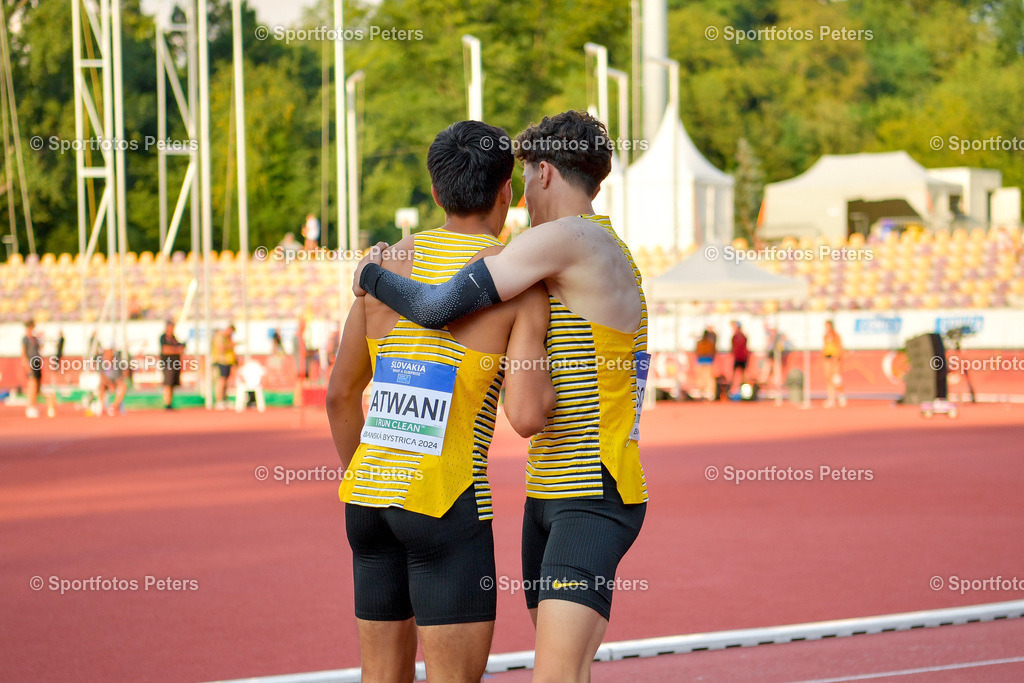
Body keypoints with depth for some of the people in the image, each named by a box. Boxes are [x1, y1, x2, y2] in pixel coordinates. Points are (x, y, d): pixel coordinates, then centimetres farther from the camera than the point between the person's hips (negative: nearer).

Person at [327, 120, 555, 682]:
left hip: (368, 490, 6)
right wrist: (550, 380, 6)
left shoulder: (388, 264, 9)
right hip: (445, 500, -6)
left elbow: (340, 394, 16)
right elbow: (525, 417, -16)